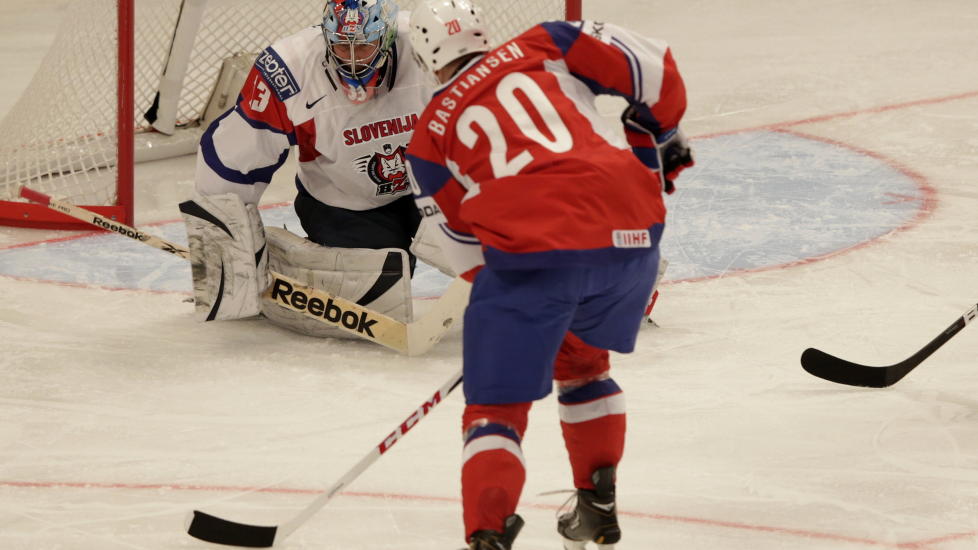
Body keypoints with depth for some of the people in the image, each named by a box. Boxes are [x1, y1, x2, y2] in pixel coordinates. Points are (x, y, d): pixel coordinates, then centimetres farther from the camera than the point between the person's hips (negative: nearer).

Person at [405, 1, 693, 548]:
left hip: (528, 248, -3)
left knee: (496, 406, 7)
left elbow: (466, 247, 18)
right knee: (580, 362, 32)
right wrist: (658, 137, 29)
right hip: (631, 233, 3)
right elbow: (652, 67, 13)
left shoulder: (429, 137, 17)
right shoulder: (545, 47, 19)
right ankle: (599, 505, 33)